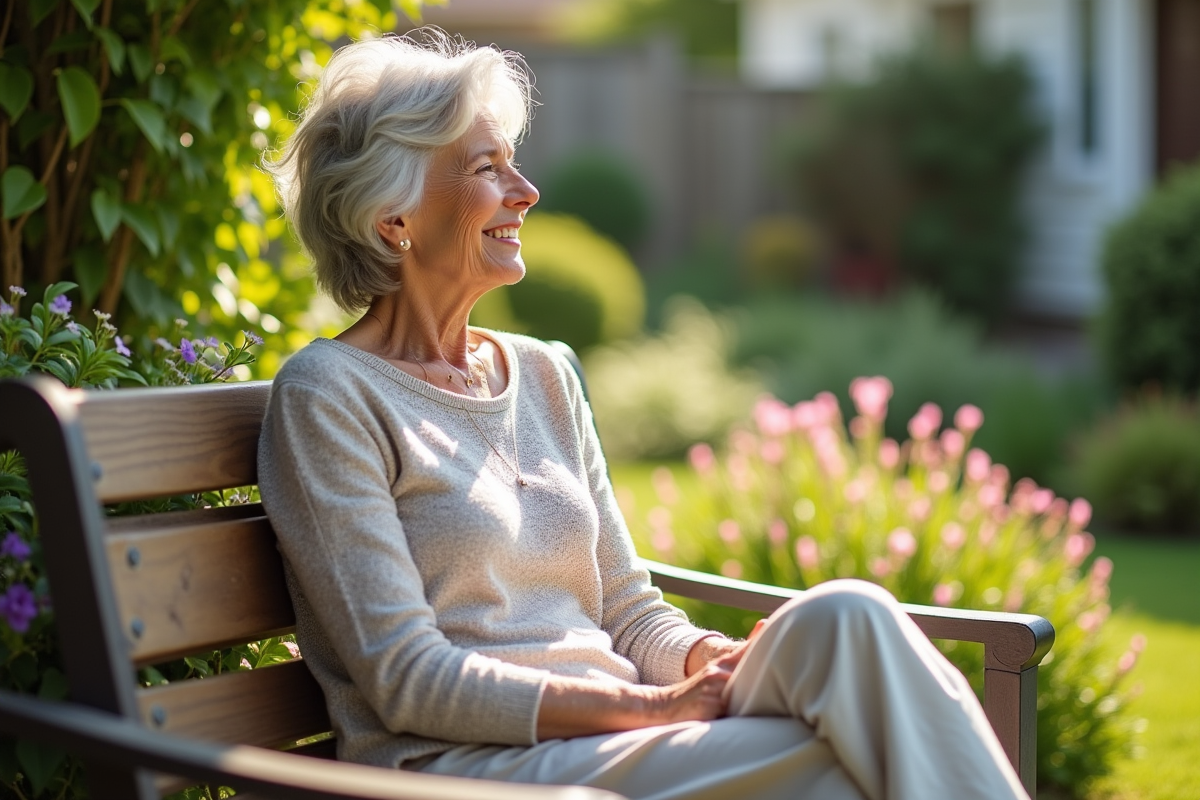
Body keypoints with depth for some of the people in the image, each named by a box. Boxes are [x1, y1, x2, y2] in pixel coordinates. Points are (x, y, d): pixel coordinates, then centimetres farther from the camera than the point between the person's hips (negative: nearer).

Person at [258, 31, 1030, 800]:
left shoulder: (545, 375, 16)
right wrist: (656, 705, -17)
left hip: (615, 736, 6)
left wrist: (718, 659, -8)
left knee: (844, 617, -24)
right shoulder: (328, 395, -4)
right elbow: (407, 679, -11)